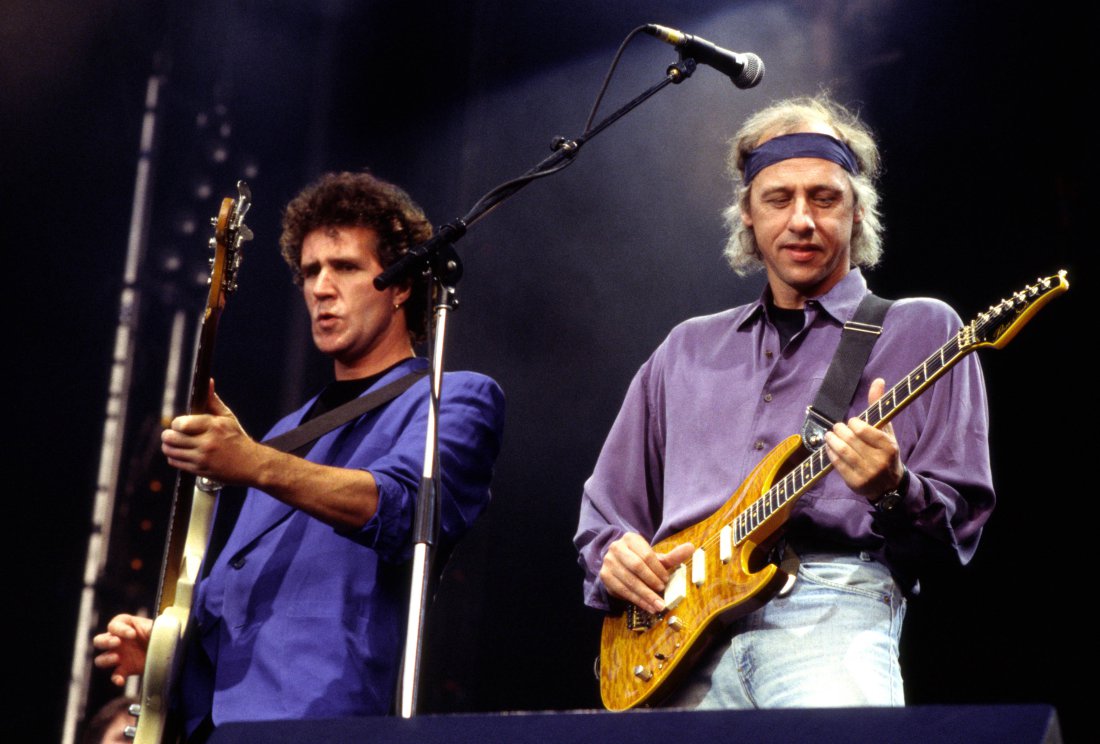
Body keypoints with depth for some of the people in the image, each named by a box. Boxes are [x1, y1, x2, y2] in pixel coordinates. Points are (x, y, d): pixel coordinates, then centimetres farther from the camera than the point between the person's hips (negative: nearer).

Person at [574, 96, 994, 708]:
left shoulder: (922, 330, 12)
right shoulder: (688, 349, 25)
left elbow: (959, 526, 5)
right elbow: (607, 507, 28)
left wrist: (894, 494, -16)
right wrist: (613, 554, 6)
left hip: (829, 610, -3)